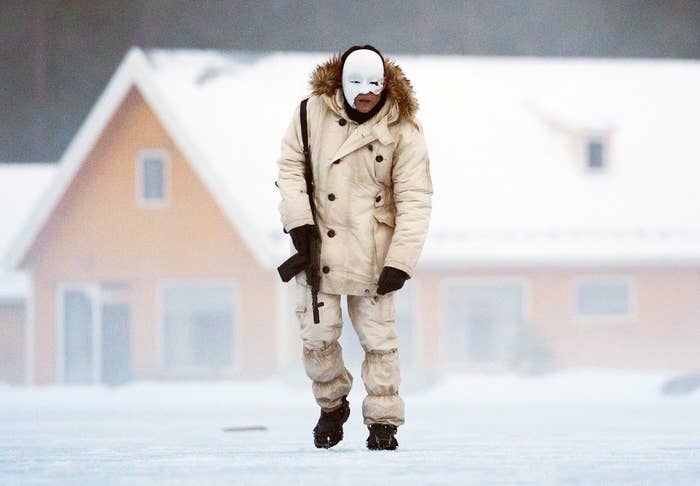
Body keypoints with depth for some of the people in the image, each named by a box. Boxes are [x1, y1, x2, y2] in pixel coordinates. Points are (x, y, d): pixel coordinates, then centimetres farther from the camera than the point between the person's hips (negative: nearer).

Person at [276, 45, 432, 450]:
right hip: (319, 244, 2)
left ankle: (383, 421, 11)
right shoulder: (313, 113, -3)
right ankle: (332, 405, 28)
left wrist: (400, 261, -16)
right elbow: (291, 166, 6)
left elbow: (414, 199, -10)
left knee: (378, 337, 0)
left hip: (372, 253, -2)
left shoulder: (402, 130, -9)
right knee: (318, 334, 3)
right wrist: (298, 218, -8)